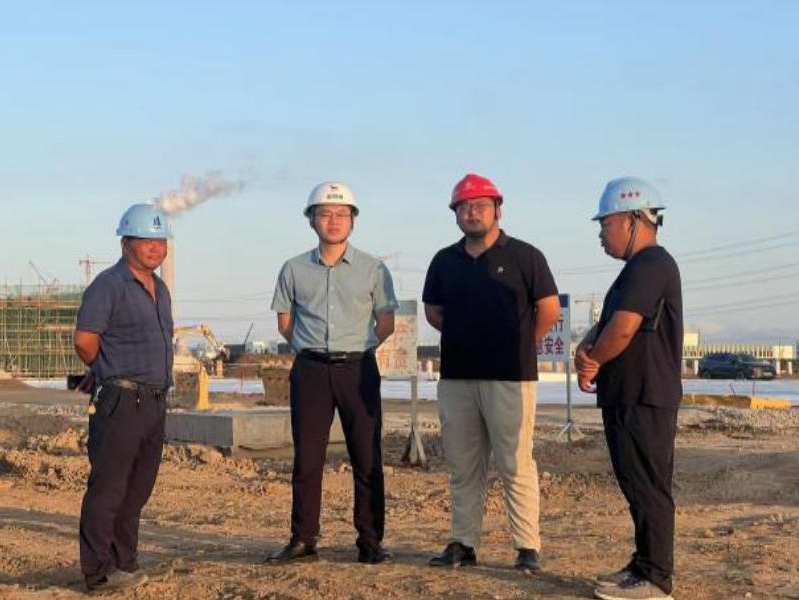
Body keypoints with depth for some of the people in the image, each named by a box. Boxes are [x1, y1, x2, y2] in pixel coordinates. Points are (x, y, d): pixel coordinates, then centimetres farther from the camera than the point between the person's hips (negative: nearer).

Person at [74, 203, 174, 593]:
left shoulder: (160, 290, 17)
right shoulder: (108, 286, -9)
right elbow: (85, 341, -15)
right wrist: (110, 374, 2)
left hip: (155, 402, 8)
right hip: (120, 401, -8)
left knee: (137, 491, 13)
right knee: (107, 490, -3)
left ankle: (124, 565, 22)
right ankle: (99, 573, 2)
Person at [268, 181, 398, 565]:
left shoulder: (373, 270, 4)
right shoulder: (294, 270, 7)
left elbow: (386, 324, 9)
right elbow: (285, 322, 15)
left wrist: (354, 350, 8)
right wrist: (314, 349, 11)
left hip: (358, 369, -1)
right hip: (310, 371, 1)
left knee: (367, 460, 0)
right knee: (306, 459, 2)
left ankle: (371, 542, 7)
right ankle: (303, 540, 10)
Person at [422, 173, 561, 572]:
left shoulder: (524, 256, -2)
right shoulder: (445, 261, 11)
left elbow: (549, 310, -1)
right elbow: (434, 312, 22)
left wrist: (520, 346, 6)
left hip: (510, 378, -5)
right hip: (456, 376, 5)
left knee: (516, 465, -4)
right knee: (462, 466, 9)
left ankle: (528, 547, 2)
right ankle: (463, 544, 17)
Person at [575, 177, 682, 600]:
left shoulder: (651, 266, -15)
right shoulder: (639, 268, 19)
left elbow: (622, 330, -23)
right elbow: (605, 325, 18)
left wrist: (592, 362, -5)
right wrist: (585, 350, -3)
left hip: (644, 401, -10)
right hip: (628, 398, 10)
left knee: (648, 489, -6)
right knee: (639, 487, 15)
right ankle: (644, 566, 23)